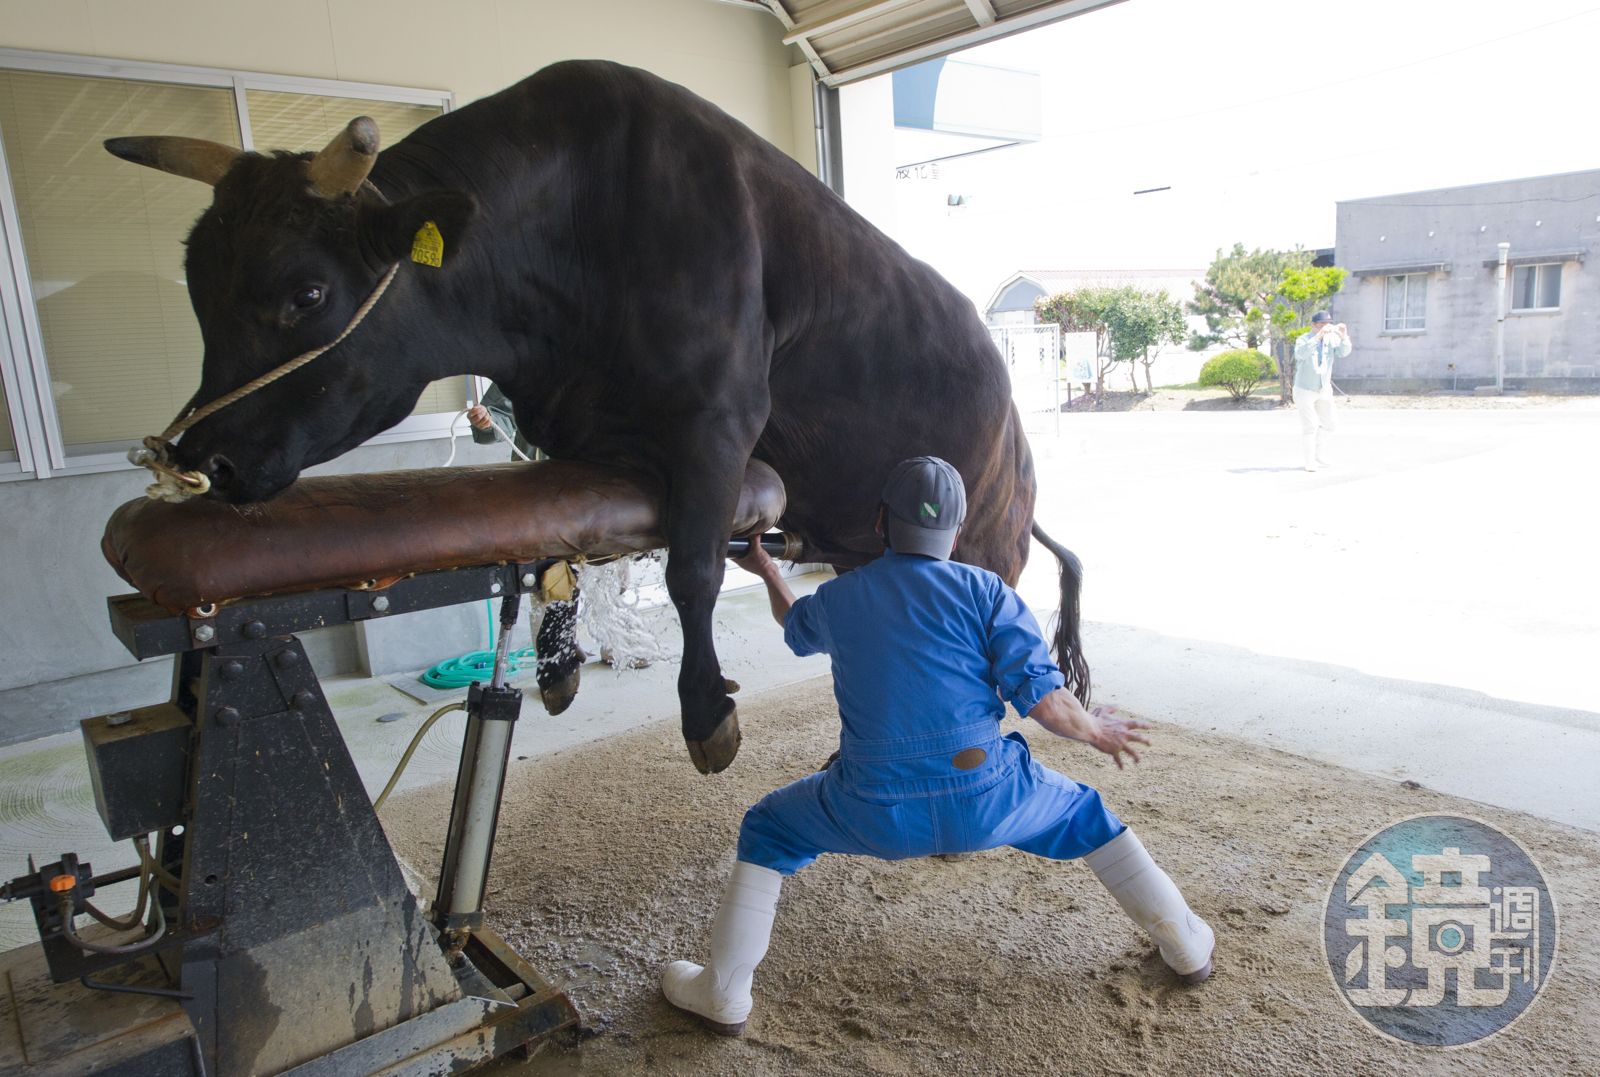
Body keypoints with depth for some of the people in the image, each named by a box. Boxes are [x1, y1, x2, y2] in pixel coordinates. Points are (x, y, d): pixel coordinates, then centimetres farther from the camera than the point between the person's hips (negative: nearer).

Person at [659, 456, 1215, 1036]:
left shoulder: (836, 597, 7)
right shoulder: (987, 591, -1)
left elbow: (796, 627, 31)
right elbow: (1044, 701, -8)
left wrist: (768, 572, 50)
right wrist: (1096, 732, 13)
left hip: (879, 814, 0)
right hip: (986, 800, 1)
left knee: (766, 831, 24)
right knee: (1084, 814, 30)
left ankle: (723, 995, 21)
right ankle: (1187, 946, 40)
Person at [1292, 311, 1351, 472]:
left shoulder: (1331, 339, -5)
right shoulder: (1303, 339, -16)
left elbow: (1343, 352, -21)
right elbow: (1301, 353, -39)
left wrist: (1344, 336, -38)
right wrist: (1318, 336, -48)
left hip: (1324, 389, 5)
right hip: (1305, 389, -5)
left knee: (1328, 423, 11)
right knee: (1310, 425, -6)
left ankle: (1320, 456, 28)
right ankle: (1310, 461, 4)